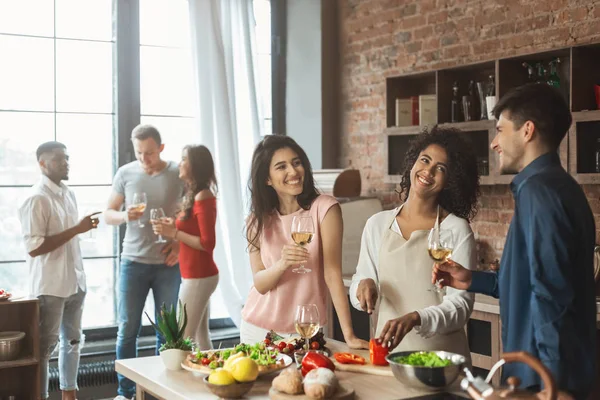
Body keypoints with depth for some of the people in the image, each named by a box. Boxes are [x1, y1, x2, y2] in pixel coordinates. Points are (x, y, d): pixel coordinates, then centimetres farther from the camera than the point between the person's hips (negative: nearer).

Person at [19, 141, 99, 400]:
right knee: (45, 346, 1)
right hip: (49, 286, -8)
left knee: (73, 340, 16)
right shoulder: (36, 199, -15)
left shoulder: (69, 194, 10)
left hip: (74, 282, 8)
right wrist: (77, 229, -22)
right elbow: (34, 247, -21)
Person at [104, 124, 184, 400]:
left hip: (168, 264, -1)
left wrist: (181, 242, -9)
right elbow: (108, 214, 6)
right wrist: (125, 216, -16)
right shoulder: (125, 174, 0)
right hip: (133, 262, 1)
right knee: (127, 328, 3)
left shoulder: (179, 175, -3)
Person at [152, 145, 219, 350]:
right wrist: (174, 227, 5)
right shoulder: (196, 195, 12)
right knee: (200, 335, 13)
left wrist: (173, 233, -17)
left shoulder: (203, 197, -16)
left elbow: (208, 243, -20)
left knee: (184, 339, -5)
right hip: (198, 275, 10)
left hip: (198, 277, -10)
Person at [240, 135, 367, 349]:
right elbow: (260, 284, -9)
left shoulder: (324, 208, -13)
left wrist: (349, 334, -24)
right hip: (258, 328, 3)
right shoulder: (259, 219, -2)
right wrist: (281, 265, -30)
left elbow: (333, 273, -18)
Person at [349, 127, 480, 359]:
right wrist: (364, 285, -9)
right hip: (386, 349, 3)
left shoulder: (457, 230, -4)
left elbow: (460, 305, -8)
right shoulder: (377, 224, 7)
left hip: (440, 354, -2)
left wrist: (414, 319, -23)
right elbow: (358, 296, 13)